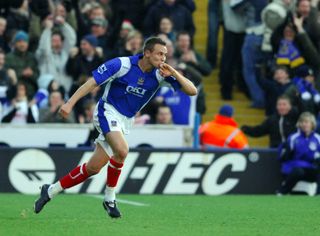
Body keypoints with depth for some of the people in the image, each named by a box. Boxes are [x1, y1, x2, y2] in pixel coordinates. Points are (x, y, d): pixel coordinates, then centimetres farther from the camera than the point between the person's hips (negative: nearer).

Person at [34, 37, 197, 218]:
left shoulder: (160, 74, -6)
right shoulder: (122, 64, -18)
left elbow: (192, 91, -10)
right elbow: (93, 82, -16)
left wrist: (174, 73, -26)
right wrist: (70, 103, -25)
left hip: (126, 120, 6)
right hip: (108, 111, -6)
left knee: (93, 168, 3)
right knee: (122, 150, -32)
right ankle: (110, 198, -14)